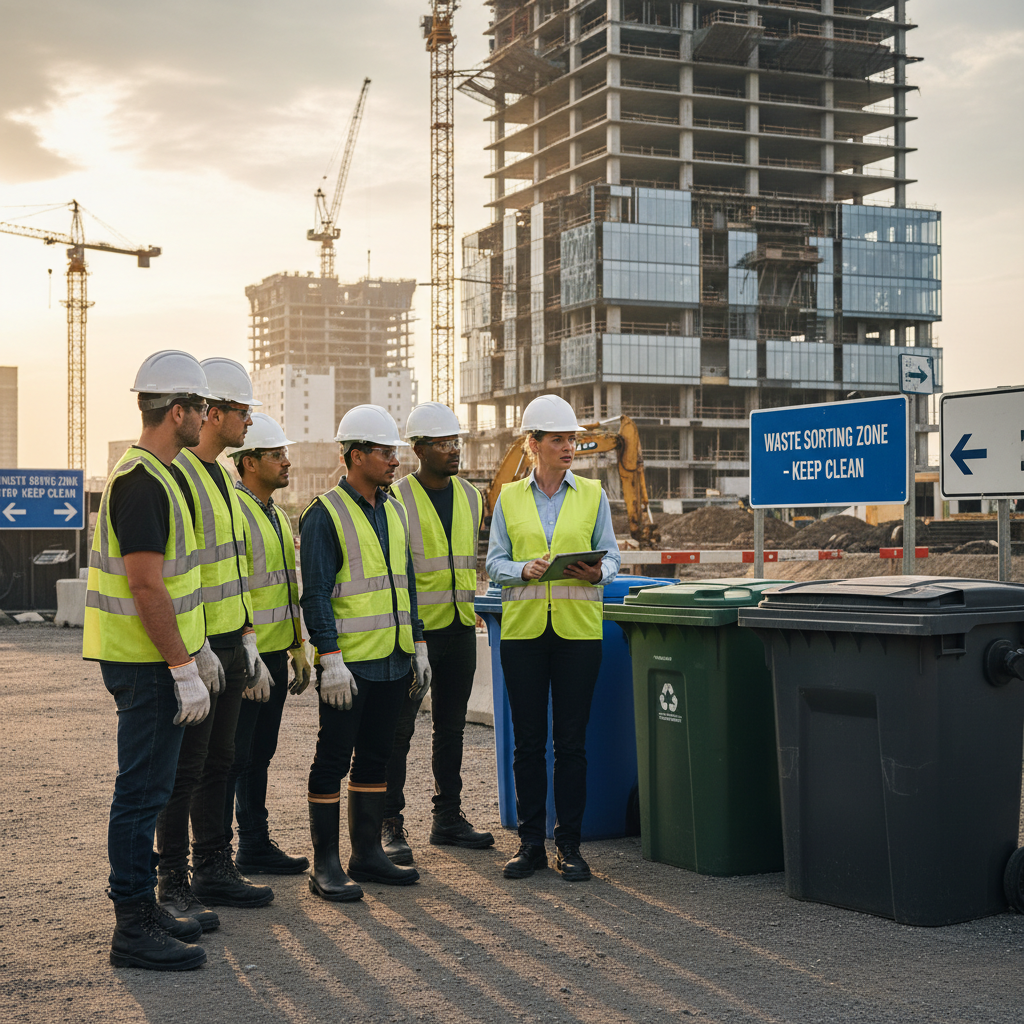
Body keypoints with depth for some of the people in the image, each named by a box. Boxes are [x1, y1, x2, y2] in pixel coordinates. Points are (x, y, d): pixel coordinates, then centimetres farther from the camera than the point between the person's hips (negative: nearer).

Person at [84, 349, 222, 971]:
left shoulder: (155, 476, 15)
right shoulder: (141, 482, -18)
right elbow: (146, 587, -23)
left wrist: (199, 647, 22)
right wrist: (184, 669, -22)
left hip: (157, 657, 11)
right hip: (147, 663, -11)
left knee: (148, 790, 15)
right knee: (143, 792, -5)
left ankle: (141, 909, 25)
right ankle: (134, 930, 1)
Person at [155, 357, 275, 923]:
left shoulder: (219, 478, 15)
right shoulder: (177, 478, -16)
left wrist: (246, 637, 19)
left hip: (227, 646, 9)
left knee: (218, 762, 15)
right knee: (185, 770, -2)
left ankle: (214, 870, 25)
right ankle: (173, 886, 7)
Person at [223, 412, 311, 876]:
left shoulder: (275, 514, 16)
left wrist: (298, 650, 19)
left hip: (273, 653, 9)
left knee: (259, 754, 14)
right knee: (232, 758, -3)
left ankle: (256, 846, 22)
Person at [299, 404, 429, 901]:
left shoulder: (393, 511, 14)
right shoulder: (325, 513, -9)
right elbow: (315, 593, -13)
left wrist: (418, 645, 15)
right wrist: (331, 658, -18)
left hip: (391, 660, 7)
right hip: (348, 663, -7)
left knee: (375, 757, 13)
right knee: (333, 760, -1)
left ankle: (367, 853, 22)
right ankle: (325, 864, 6)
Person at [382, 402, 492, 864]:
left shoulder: (470, 496, 11)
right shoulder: (397, 499, -7)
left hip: (460, 626, 6)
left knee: (451, 726, 12)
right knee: (399, 728, -3)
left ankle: (447, 817, 21)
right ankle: (390, 825, 4)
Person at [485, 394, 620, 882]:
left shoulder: (592, 494, 8)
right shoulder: (509, 498, 8)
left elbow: (611, 555, 8)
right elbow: (495, 562, 6)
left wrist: (597, 572, -14)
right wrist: (526, 570, -14)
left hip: (577, 627, 0)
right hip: (523, 627, 1)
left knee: (571, 740, 1)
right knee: (528, 739, 4)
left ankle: (569, 845, 10)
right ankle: (531, 842, 13)